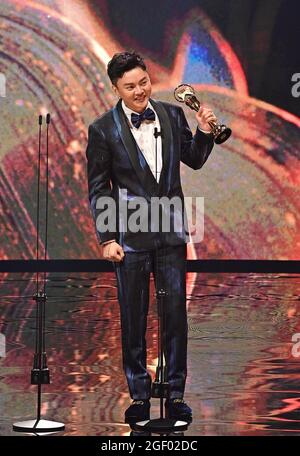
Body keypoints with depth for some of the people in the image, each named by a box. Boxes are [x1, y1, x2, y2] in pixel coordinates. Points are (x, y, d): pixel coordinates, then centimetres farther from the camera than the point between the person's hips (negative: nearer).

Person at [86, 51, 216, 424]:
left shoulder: (171, 115, 3)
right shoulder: (103, 130, -6)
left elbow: (194, 161, 15)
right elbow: (98, 189, -3)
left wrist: (204, 132, -4)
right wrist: (107, 239, -9)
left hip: (170, 232, 3)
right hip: (130, 236, -2)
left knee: (176, 314, 6)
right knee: (133, 320, 6)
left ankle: (175, 394, 17)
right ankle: (139, 397, 18)